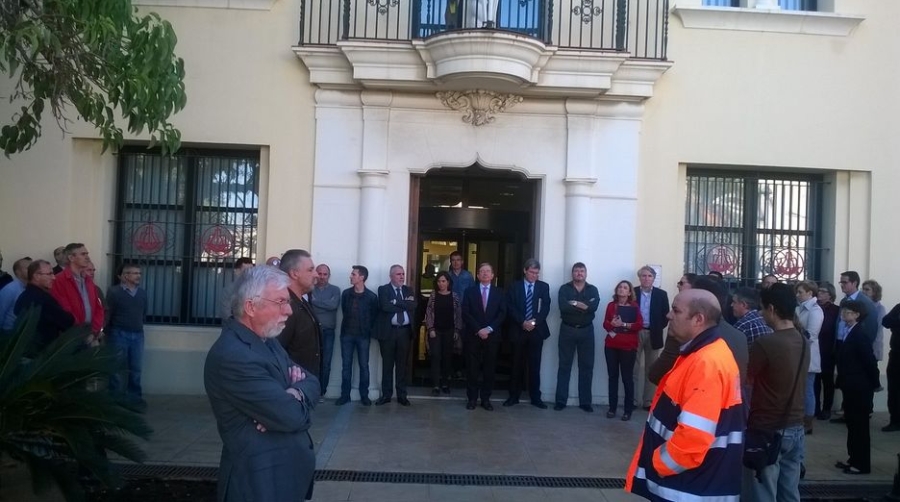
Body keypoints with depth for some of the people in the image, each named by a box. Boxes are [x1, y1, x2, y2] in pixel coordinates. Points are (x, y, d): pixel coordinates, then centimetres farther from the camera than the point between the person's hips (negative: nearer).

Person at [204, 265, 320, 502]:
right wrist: (297, 401, -4)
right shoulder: (231, 356, -24)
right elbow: (292, 416, -26)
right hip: (261, 479, -9)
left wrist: (295, 395, -15)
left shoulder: (268, 340, 8)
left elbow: (312, 382, 6)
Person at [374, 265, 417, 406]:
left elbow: (414, 305, -7)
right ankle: (386, 395, 14)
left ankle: (402, 395, 15)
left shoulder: (408, 290, 13)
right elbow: (385, 306, -16)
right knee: (387, 365, 5)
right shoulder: (383, 289, 2)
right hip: (388, 331, -3)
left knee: (402, 365, 8)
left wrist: (396, 302, -13)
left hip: (404, 331, 3)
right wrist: (404, 305, -9)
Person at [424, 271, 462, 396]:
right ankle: (436, 385, -6)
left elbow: (458, 314, 3)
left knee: (447, 357, 4)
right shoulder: (433, 295, 1)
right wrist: (431, 329, -9)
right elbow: (428, 313, -1)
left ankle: (445, 384, 15)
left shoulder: (454, 296, 2)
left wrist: (457, 331, -3)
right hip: (435, 330, -1)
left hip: (449, 331, 1)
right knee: (435, 356, -6)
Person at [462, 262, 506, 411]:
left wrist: (489, 329, -13)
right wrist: (478, 330, -12)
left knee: (489, 369, 3)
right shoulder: (470, 292, 7)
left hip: (492, 336, 1)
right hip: (473, 335, -1)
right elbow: (465, 314, -2)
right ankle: (472, 398, 10)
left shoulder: (499, 292, 9)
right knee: (472, 368, 2)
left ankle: (486, 399, 12)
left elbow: (502, 314, 0)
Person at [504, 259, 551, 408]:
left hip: (537, 330, 0)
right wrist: (523, 322, -16)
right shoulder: (514, 286, 5)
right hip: (518, 330, 0)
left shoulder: (544, 287, 6)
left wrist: (535, 321, -16)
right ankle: (514, 396, 13)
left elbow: (546, 307, -2)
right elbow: (510, 308, -4)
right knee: (517, 365, 6)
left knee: (535, 365, 4)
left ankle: (535, 397, 11)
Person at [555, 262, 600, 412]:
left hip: (586, 331, 1)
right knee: (564, 365, 3)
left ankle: (585, 401, 12)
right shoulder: (564, 288, 2)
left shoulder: (593, 290, 6)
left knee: (586, 366, 4)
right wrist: (583, 306, -13)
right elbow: (563, 307, -16)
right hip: (567, 330, -1)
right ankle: (561, 400, 8)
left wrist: (574, 304, -13)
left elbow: (594, 306, -13)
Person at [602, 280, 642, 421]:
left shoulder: (634, 306, 3)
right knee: (612, 376, 4)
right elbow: (605, 323, 5)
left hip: (628, 347, -2)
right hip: (611, 346, 2)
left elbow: (640, 325, -7)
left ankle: (628, 410, 5)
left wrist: (624, 325, -17)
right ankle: (612, 408, 11)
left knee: (627, 377, -1)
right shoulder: (611, 305, 10)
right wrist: (612, 325, -16)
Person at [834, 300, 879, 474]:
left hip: (860, 388, -9)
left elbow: (870, 361, -17)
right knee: (852, 424, 15)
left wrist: (874, 384, -9)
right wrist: (843, 382, 12)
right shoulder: (850, 333, 9)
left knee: (860, 426, 1)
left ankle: (862, 464, 10)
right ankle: (853, 459, 25)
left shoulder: (860, 336, -18)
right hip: (851, 387, 9)